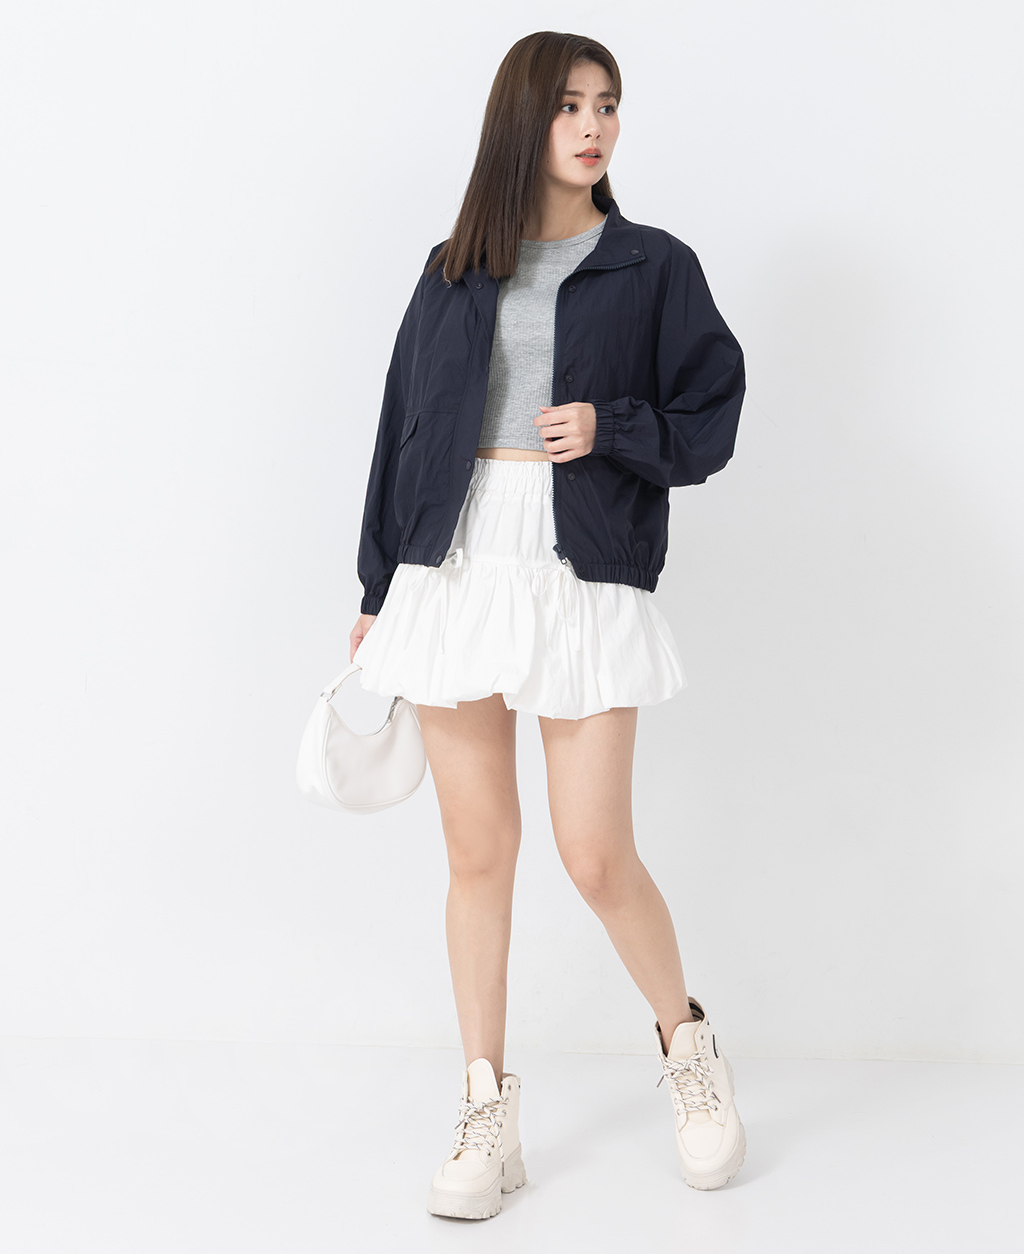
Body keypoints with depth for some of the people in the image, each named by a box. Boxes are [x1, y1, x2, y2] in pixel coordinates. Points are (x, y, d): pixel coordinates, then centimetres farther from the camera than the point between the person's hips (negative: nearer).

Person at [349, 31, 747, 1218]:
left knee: (597, 856, -4)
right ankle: (487, 1114, 19)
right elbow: (402, 428, 14)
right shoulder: (454, 273, 12)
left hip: (588, 576, -2)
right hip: (456, 569, 3)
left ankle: (688, 1045, 26)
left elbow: (710, 421, 4)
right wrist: (376, 591, 13)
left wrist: (610, 430, -14)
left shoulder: (653, 267, 6)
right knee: (477, 850, 6)